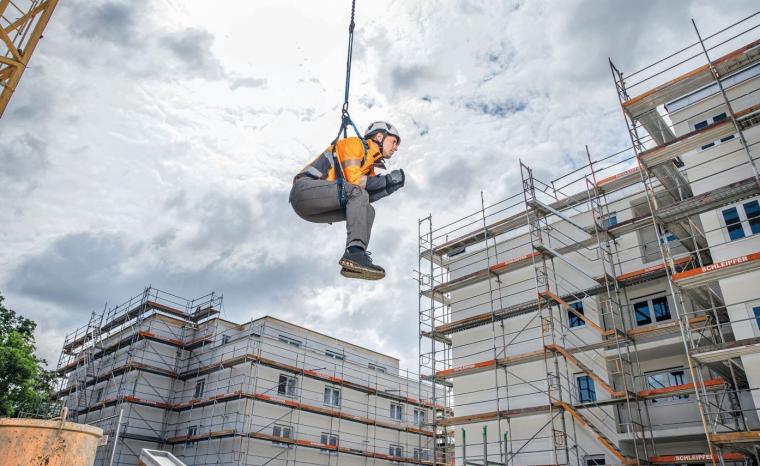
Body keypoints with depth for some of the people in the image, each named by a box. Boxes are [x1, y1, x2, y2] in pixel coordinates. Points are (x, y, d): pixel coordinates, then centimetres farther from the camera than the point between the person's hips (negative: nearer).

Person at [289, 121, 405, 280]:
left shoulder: (370, 163, 21)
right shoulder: (355, 143, -1)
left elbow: (366, 198, 4)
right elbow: (354, 180, -16)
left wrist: (392, 186, -1)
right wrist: (387, 179, -9)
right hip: (305, 188, -9)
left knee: (367, 210, 1)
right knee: (357, 193, -25)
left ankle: (352, 264, -14)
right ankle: (355, 253, -38)